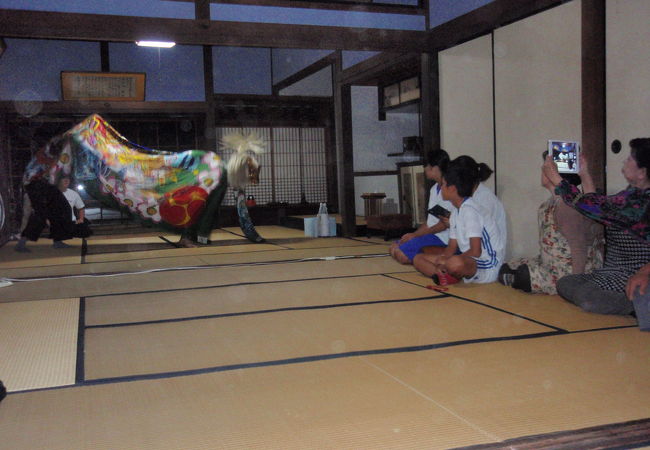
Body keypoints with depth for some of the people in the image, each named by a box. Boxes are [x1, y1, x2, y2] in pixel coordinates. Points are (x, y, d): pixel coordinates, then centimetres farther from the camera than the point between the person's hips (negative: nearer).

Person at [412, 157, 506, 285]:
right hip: (466, 260, 10)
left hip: (486, 267, -10)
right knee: (418, 258, 5)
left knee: (456, 263, -44)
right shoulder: (456, 210, 12)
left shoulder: (470, 211, -18)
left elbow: (475, 251, -24)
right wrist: (442, 259, -11)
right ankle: (444, 275, -17)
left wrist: (446, 260, -14)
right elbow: (452, 247, 11)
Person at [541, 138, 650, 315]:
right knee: (564, 283, 2)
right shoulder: (634, 193, 8)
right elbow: (598, 206, 22)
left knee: (587, 297, -28)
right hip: (613, 272, 10)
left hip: (632, 280, -10)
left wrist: (555, 177, -4)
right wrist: (584, 174, 27)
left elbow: (587, 205, -17)